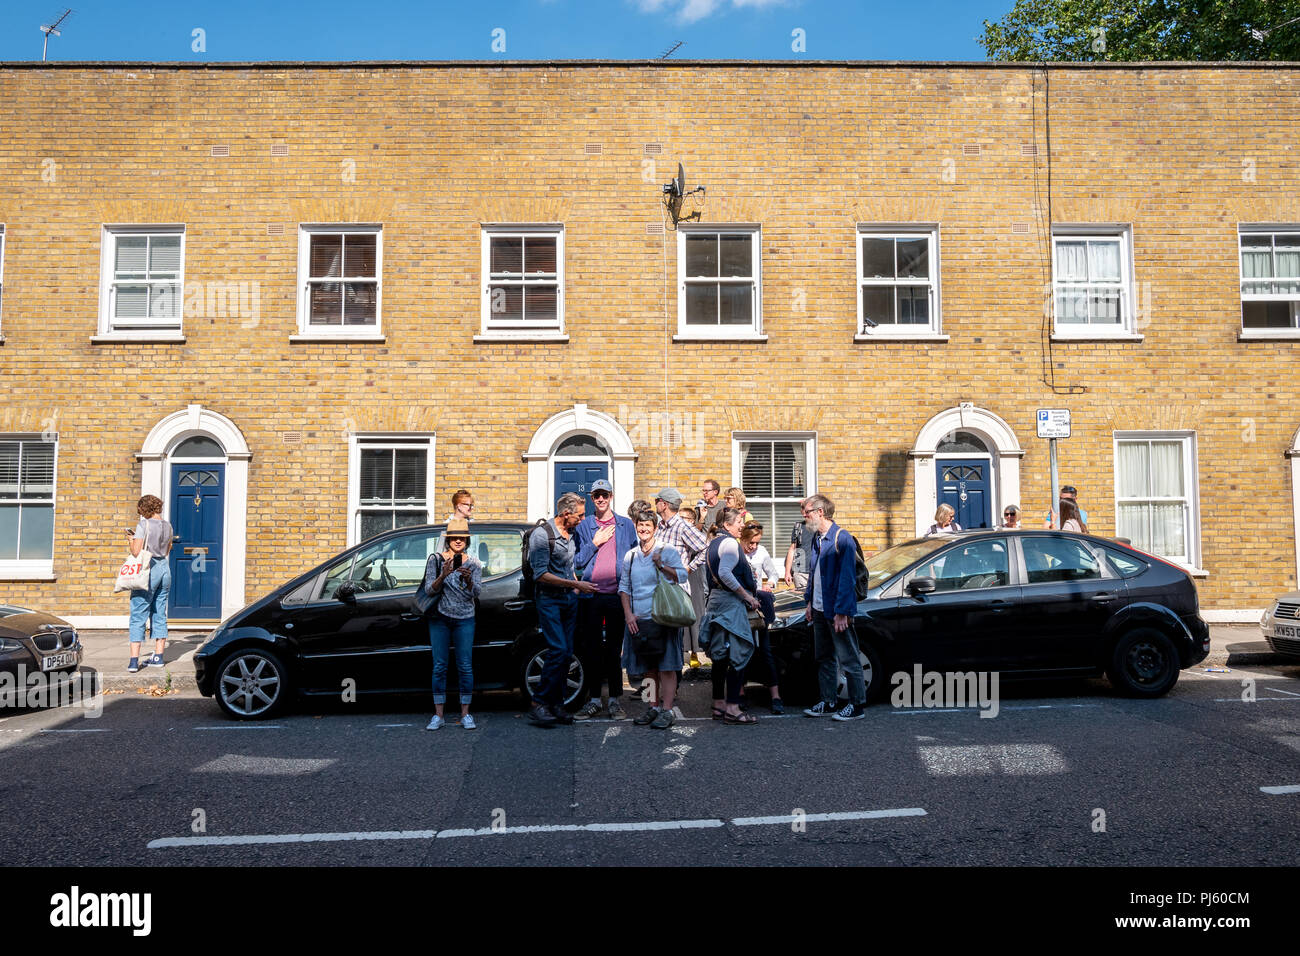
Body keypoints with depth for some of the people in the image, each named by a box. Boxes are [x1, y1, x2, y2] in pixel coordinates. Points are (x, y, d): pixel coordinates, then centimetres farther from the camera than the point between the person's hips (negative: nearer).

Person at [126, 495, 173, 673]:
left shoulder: (143, 524, -9)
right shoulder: (167, 525, 9)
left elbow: (136, 552, -14)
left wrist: (132, 539, 5)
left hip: (148, 570, -6)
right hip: (165, 568, 6)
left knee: (138, 616, -3)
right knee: (160, 615, 12)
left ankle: (134, 660, -7)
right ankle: (158, 657, 16)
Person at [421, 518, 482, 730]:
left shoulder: (474, 563, 4)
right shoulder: (436, 559, 2)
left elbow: (476, 592, -5)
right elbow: (429, 591, -5)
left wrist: (468, 580, -25)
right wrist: (443, 576, -23)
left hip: (465, 619, 0)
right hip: (439, 618, 0)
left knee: (465, 667, 0)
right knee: (439, 666, 2)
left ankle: (465, 714, 8)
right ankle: (438, 715, 9)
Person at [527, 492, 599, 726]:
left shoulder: (571, 535, 13)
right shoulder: (542, 535, -11)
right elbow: (541, 574, -17)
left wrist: (579, 586, 12)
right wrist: (576, 584, -18)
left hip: (569, 599, 7)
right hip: (549, 600, -7)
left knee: (566, 652, 5)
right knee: (558, 650, -16)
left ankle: (556, 703, 13)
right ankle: (538, 704, -9)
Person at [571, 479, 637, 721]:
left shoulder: (626, 525, 8)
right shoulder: (583, 526, 8)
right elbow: (577, 562, 5)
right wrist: (595, 543, -7)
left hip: (617, 595, 0)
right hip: (590, 595, 1)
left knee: (615, 648, 4)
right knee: (591, 648, 5)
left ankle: (615, 700, 13)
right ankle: (594, 699, 15)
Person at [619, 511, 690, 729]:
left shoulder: (667, 551, 0)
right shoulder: (630, 555, 13)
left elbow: (682, 576, -7)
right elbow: (624, 587, 13)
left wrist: (662, 566, -19)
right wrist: (628, 614, 3)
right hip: (638, 619, 5)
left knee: (666, 666, -5)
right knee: (649, 668, 11)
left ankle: (667, 711, -2)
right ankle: (655, 707, 22)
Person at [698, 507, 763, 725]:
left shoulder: (713, 543, 16)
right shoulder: (730, 543, -13)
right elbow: (724, 573, -25)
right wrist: (747, 595, -18)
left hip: (715, 600, 10)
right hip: (731, 602, -10)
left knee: (720, 655, 13)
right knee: (738, 655, -7)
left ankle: (719, 705, 18)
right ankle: (732, 709, -7)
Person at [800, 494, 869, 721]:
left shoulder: (842, 538, -16)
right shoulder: (817, 539, 12)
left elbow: (847, 578, -18)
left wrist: (842, 612, -20)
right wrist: (810, 601, 18)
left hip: (837, 611, -9)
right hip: (820, 609, 9)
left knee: (849, 659, 1)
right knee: (824, 659, 15)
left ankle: (857, 705, 10)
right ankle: (827, 703, 25)